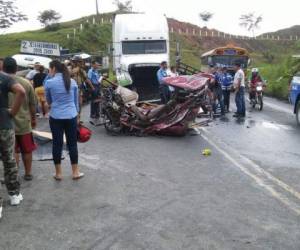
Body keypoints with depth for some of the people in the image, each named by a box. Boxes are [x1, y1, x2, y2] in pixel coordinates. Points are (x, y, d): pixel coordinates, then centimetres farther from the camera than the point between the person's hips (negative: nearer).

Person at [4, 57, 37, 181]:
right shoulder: (26, 83, -4)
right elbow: (32, 104, 2)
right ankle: (28, 173, 27)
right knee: (27, 150, 15)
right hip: (24, 122, 2)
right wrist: (33, 118, 15)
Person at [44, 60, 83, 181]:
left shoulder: (49, 82, -6)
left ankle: (58, 173, 15)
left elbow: (48, 101, 8)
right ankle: (75, 172, 15)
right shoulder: (72, 82, 3)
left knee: (57, 144, 6)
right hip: (71, 116, 2)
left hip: (56, 117, -2)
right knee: (72, 144, 9)